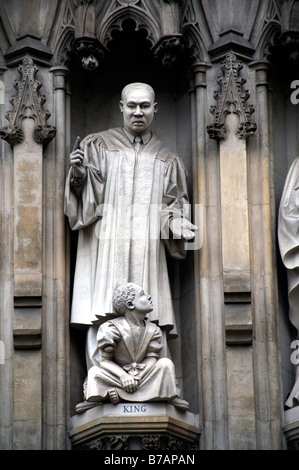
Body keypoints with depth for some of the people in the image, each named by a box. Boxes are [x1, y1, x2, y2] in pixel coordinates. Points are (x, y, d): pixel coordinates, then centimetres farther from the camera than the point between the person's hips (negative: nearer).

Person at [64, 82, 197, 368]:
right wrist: (78, 175, -14)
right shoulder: (98, 146, 12)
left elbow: (174, 205, 19)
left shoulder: (167, 160, 18)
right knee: (102, 323, -12)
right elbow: (84, 195, 7)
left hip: (148, 253, 2)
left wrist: (178, 226, -2)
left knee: (152, 331, -8)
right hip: (106, 248, -2)